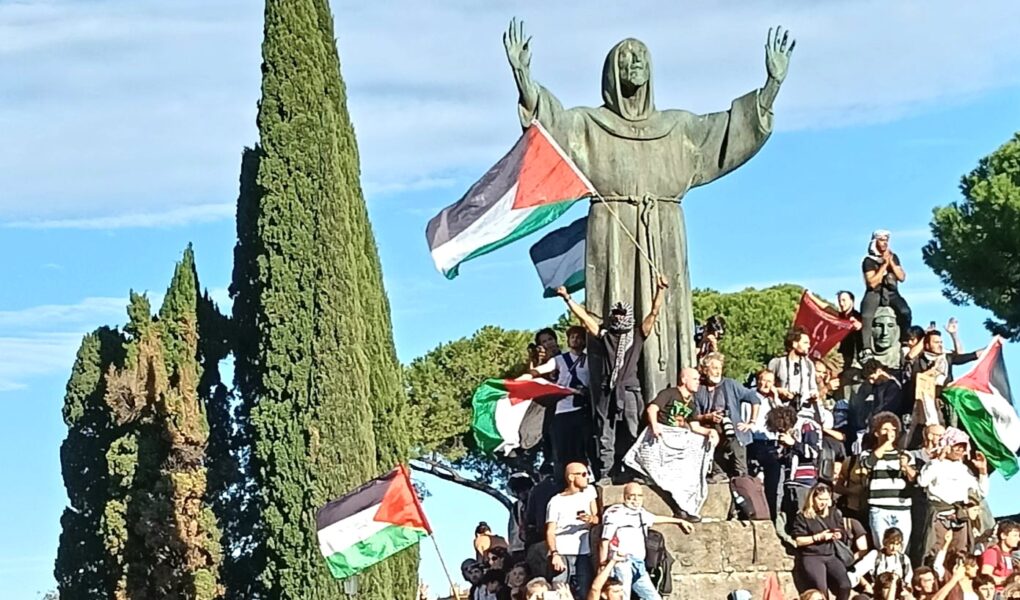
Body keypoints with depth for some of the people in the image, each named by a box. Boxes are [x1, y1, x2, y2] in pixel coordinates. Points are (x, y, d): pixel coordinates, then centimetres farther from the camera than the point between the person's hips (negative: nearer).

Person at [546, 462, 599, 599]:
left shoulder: (589, 491, 15)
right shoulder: (556, 502, 1)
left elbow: (597, 519, 18)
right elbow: (550, 531, -4)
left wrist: (591, 519, -7)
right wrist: (554, 554, -20)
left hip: (583, 554, 4)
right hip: (562, 553, -4)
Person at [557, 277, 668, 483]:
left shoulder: (637, 335, 10)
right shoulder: (605, 334, 15)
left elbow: (654, 312, 2)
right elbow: (583, 316, 14)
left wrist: (660, 291, -9)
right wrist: (567, 298, 10)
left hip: (629, 390, -2)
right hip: (607, 390, 2)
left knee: (632, 433, -3)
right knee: (605, 435, 0)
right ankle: (605, 474, 0)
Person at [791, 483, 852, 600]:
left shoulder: (834, 513, 15)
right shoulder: (803, 516, 0)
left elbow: (843, 534, 19)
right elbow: (798, 540, -6)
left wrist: (838, 535, -5)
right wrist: (819, 537, -12)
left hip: (831, 556, 4)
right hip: (810, 557, -4)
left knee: (844, 586, -19)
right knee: (820, 589, -27)